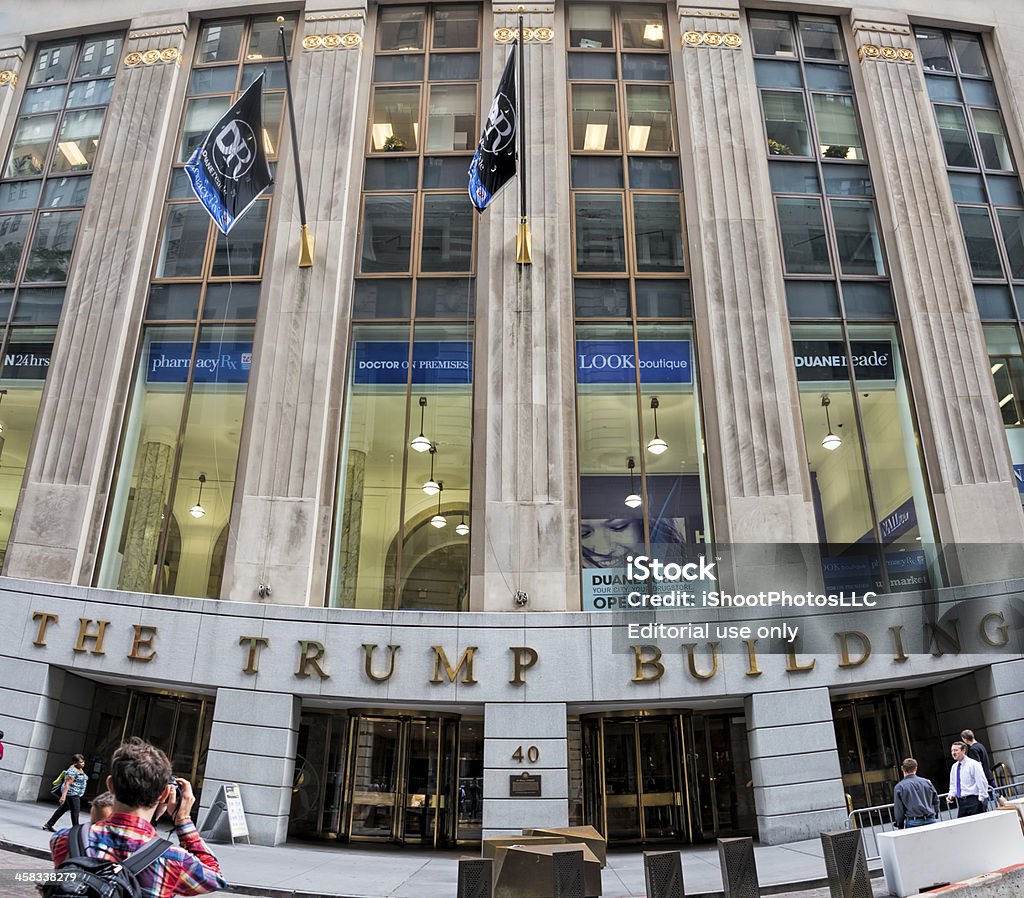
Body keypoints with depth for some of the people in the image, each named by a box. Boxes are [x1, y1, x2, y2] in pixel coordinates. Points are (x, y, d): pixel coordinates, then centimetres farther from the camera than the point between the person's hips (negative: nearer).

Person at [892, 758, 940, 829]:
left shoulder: (899, 787, -2)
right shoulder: (927, 782, 7)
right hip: (931, 820, 3)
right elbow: (936, 801, 14)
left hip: (913, 823, -3)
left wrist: (900, 826, 10)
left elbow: (898, 810, -1)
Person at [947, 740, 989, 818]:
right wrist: (951, 795, 4)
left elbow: (982, 783, -9)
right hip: (960, 802, 6)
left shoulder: (973, 764, -7)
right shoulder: (954, 767, 13)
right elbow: (953, 785, 21)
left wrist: (981, 799, -12)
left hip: (973, 801, -6)